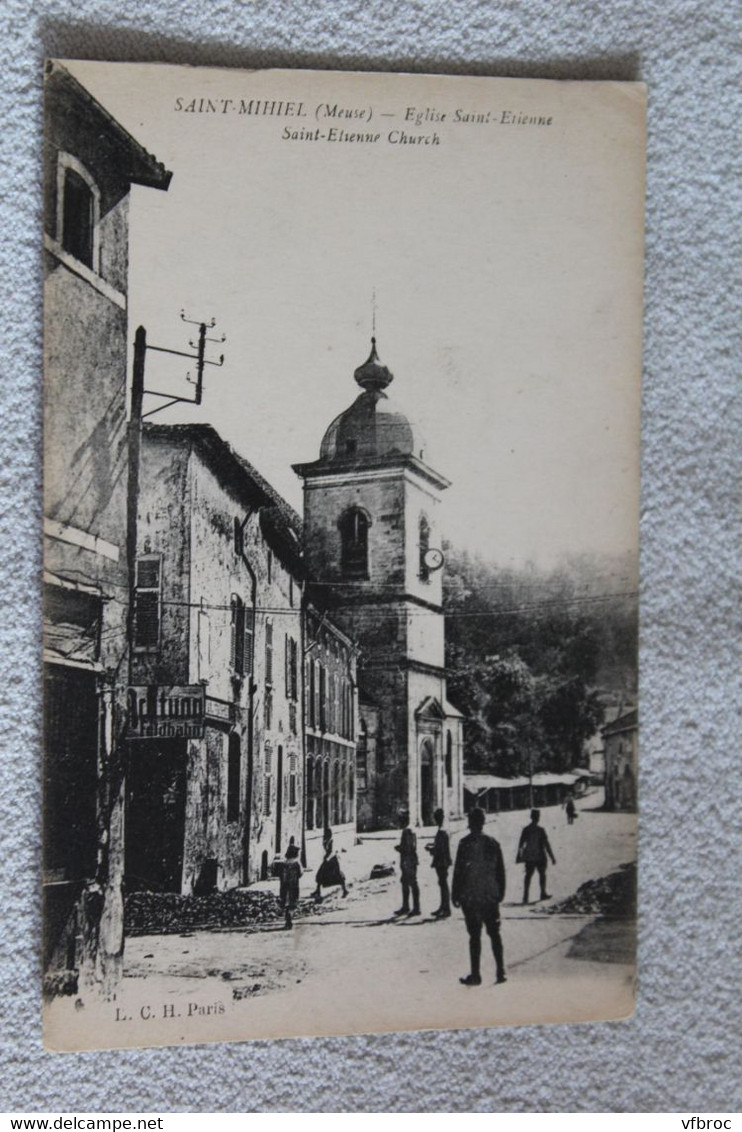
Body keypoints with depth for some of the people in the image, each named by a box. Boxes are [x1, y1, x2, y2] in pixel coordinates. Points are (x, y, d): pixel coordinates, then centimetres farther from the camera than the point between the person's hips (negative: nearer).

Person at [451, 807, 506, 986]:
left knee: (475, 935, 1)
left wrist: (455, 894, -3)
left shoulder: (465, 843, -10)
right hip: (490, 896, 4)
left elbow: (458, 870, -10)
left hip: (470, 896, -4)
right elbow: (500, 870, 9)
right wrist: (500, 892, 19)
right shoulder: (493, 843, 4)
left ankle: (475, 975, 3)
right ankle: (500, 972, 10)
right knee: (494, 933, 11)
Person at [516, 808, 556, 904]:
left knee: (528, 875, 10)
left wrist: (519, 856, 15)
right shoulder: (540, 830, -17)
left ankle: (525, 896, 2)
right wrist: (552, 857, -8)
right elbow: (546, 845, -15)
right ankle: (543, 894, 30)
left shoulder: (526, 830, -6)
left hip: (528, 857, 3)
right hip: (540, 856, -3)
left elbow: (521, 844, 2)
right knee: (542, 874, 18)